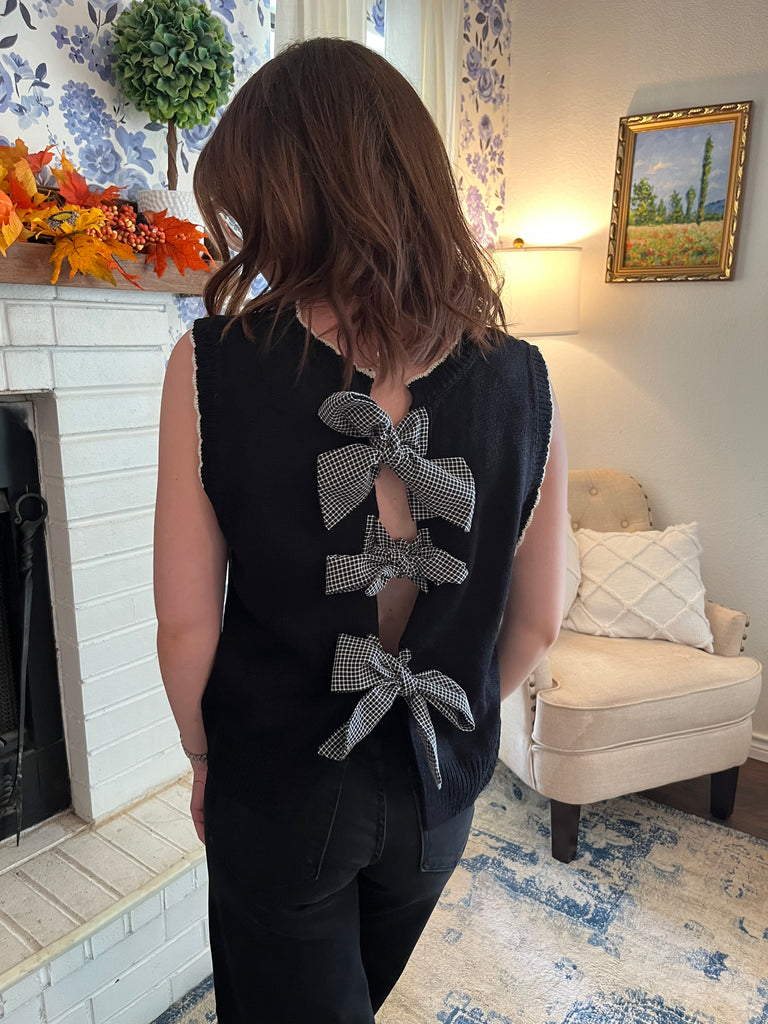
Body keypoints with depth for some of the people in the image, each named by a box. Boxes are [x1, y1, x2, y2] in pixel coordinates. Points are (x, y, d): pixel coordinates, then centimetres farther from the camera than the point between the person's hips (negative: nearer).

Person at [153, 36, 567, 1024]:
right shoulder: (522, 379, -13)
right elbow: (538, 618, -4)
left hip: (275, 789, -3)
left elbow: (187, 621, -17)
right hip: (438, 790, 4)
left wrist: (206, 758, 2)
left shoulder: (214, 362, -22)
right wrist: (451, 721, 12)